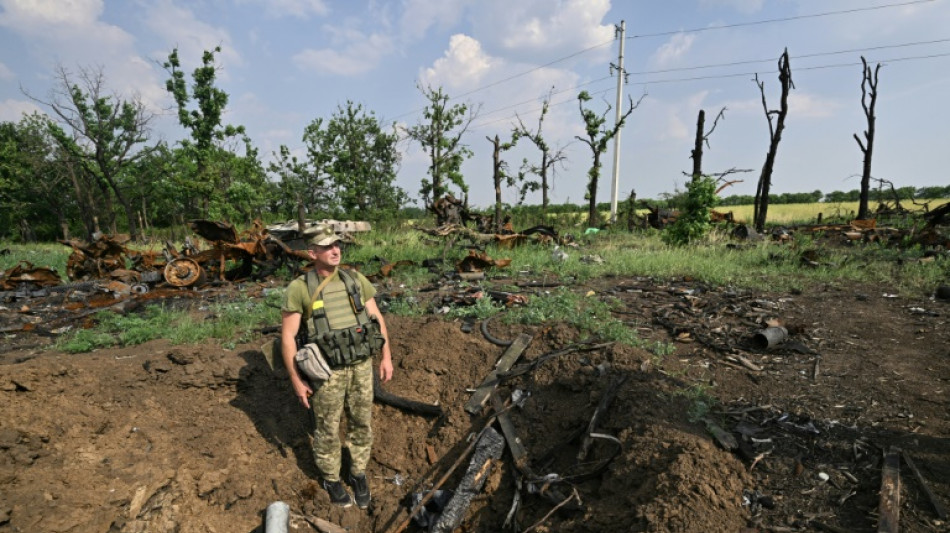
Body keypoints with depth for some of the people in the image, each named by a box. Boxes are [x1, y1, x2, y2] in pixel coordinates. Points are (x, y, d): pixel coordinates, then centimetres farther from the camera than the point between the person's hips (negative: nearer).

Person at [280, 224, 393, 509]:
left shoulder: (356, 279, -1)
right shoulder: (299, 288, -12)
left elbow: (377, 319, 4)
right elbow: (287, 336, -9)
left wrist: (386, 357, 2)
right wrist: (296, 380, -9)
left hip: (361, 366, 3)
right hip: (327, 371, -3)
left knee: (362, 423, 16)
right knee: (327, 429, 14)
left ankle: (359, 473, 39)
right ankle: (332, 479, 38)